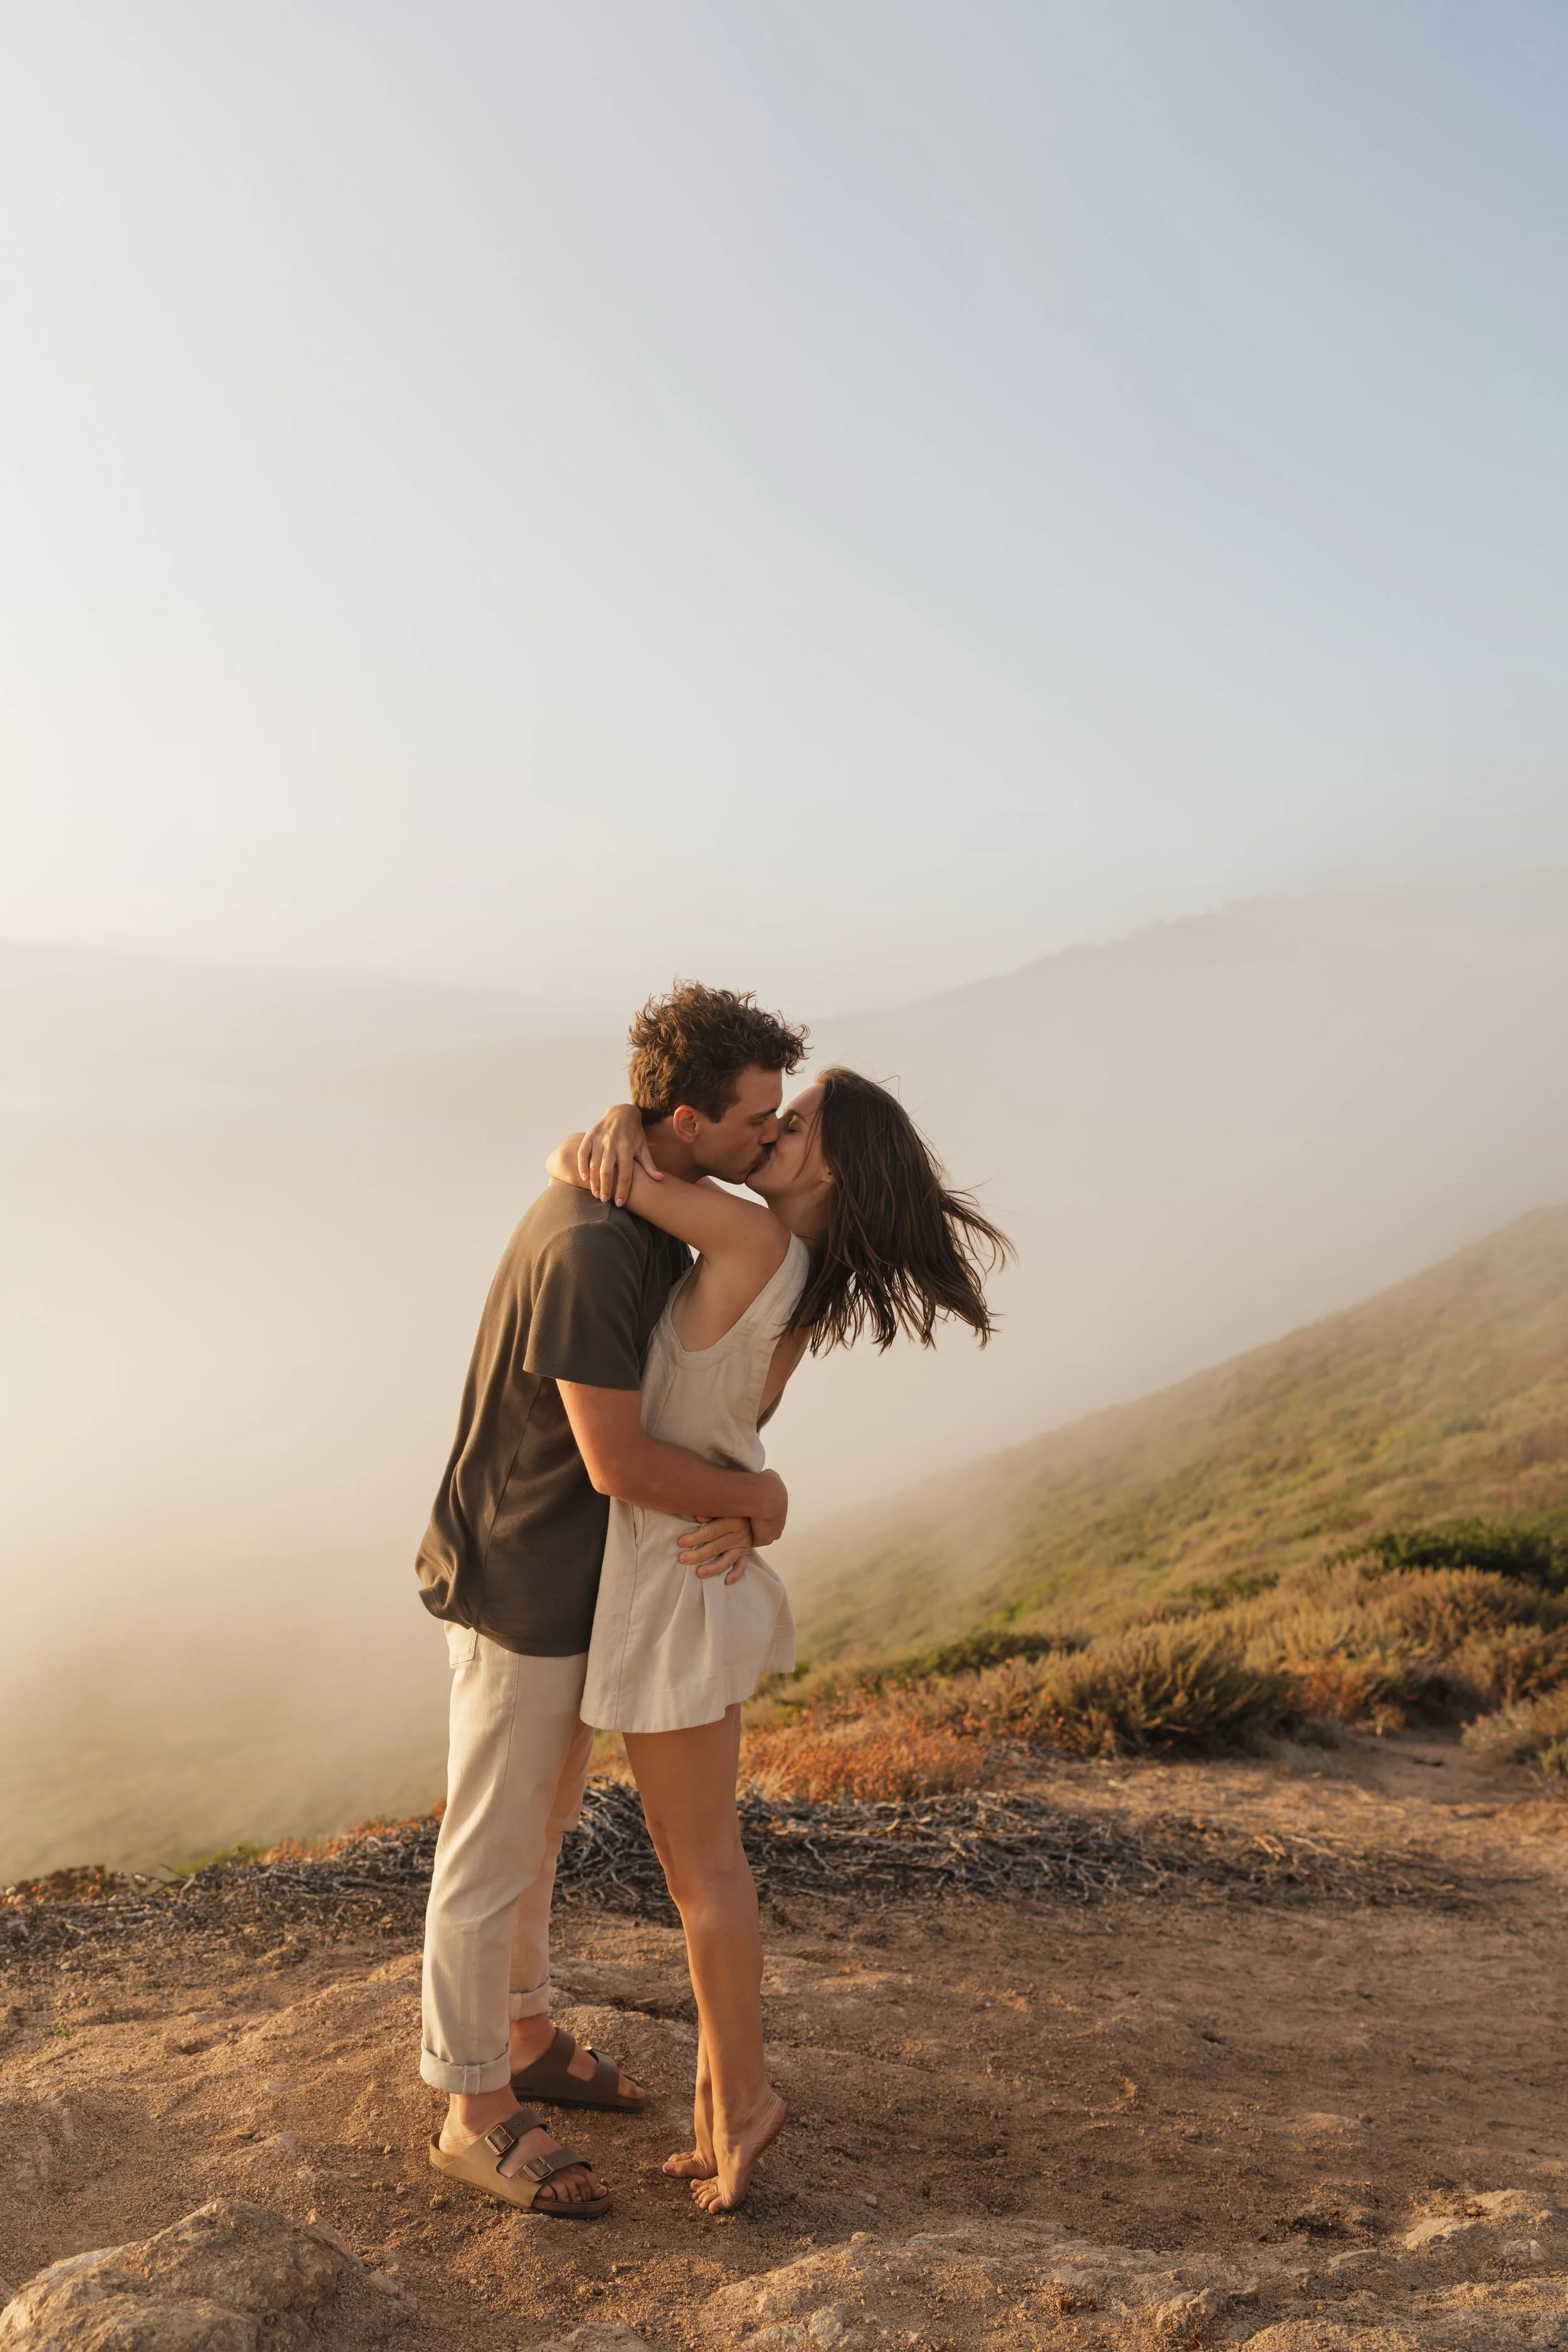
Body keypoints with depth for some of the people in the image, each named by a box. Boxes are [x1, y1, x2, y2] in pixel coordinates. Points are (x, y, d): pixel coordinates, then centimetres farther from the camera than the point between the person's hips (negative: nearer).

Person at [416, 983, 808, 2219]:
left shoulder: (652, 1205, 1)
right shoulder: (586, 1246, -31)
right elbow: (618, 1463, -30)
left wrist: (728, 1504, -11)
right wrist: (755, 1494, -14)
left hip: (584, 1575, 10)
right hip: (519, 1587, -9)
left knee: (539, 1827, 24)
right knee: (492, 1853, 7)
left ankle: (524, 2037, 43)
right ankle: (477, 2110, 25)